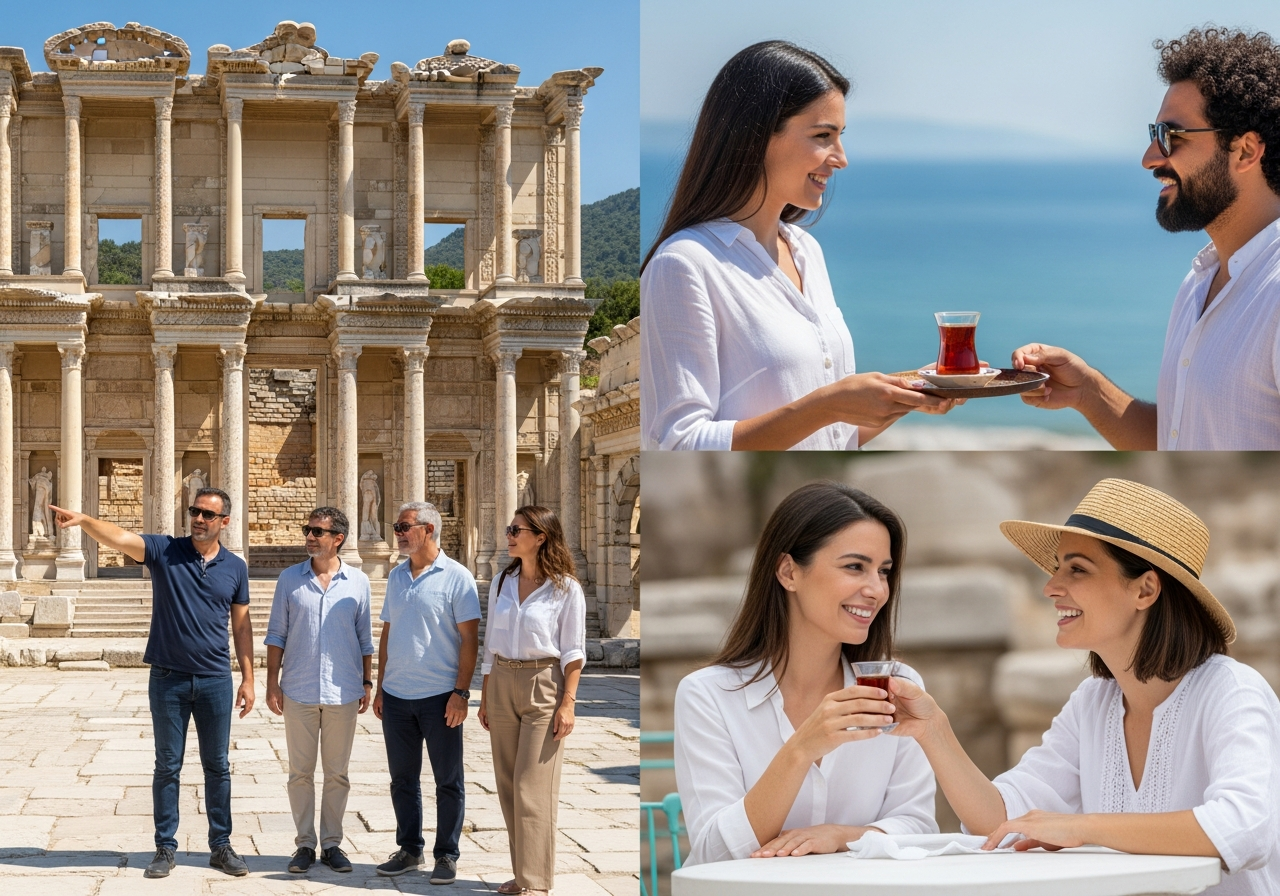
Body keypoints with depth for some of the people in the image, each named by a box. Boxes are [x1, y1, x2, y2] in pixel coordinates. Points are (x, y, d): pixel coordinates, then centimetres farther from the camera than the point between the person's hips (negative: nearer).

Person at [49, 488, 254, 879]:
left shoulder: (235, 567, 3)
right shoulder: (164, 551, -3)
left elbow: (241, 626, 8)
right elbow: (118, 537, -20)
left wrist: (248, 678, 4)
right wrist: (83, 520, -39)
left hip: (215, 681, 1)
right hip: (168, 679, -1)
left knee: (217, 766, 8)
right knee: (167, 767, 6)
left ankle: (221, 846, 18)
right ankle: (165, 848, 14)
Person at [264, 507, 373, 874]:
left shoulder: (358, 582, 2)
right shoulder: (289, 579, 1)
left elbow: (365, 638, 8)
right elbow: (276, 634, 4)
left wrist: (368, 682, 4)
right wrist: (272, 682, -2)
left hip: (343, 692, 0)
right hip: (299, 691, 0)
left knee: (337, 774, 7)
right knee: (300, 772, 5)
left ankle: (332, 843, 15)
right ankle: (305, 844, 13)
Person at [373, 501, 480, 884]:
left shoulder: (456, 577, -6)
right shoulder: (396, 576, 11)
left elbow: (469, 639, -8)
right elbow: (387, 633, 16)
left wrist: (461, 692, -14)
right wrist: (380, 687, 12)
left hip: (439, 697, -5)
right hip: (396, 695, 6)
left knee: (448, 781, 3)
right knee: (402, 778, 11)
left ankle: (447, 855, 11)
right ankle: (409, 849, 22)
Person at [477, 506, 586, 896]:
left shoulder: (565, 588, -6)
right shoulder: (501, 583, 9)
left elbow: (573, 651, -6)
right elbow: (490, 644, 14)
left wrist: (567, 703, -12)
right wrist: (485, 698, 13)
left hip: (543, 686, -6)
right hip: (502, 684, 6)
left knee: (534, 787, -7)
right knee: (508, 786, 8)